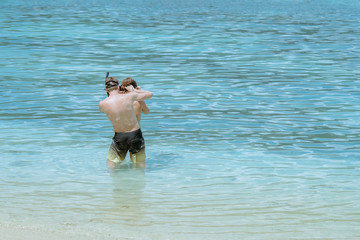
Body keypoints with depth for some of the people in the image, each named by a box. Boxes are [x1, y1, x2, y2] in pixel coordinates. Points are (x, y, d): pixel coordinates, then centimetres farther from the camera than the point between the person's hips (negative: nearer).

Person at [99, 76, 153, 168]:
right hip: (135, 134, 0)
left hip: (119, 136, 0)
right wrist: (133, 90, 12)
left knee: (111, 164, 22)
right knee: (141, 166, 17)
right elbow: (150, 94, 0)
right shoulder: (129, 97, -14)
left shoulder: (102, 104, -12)